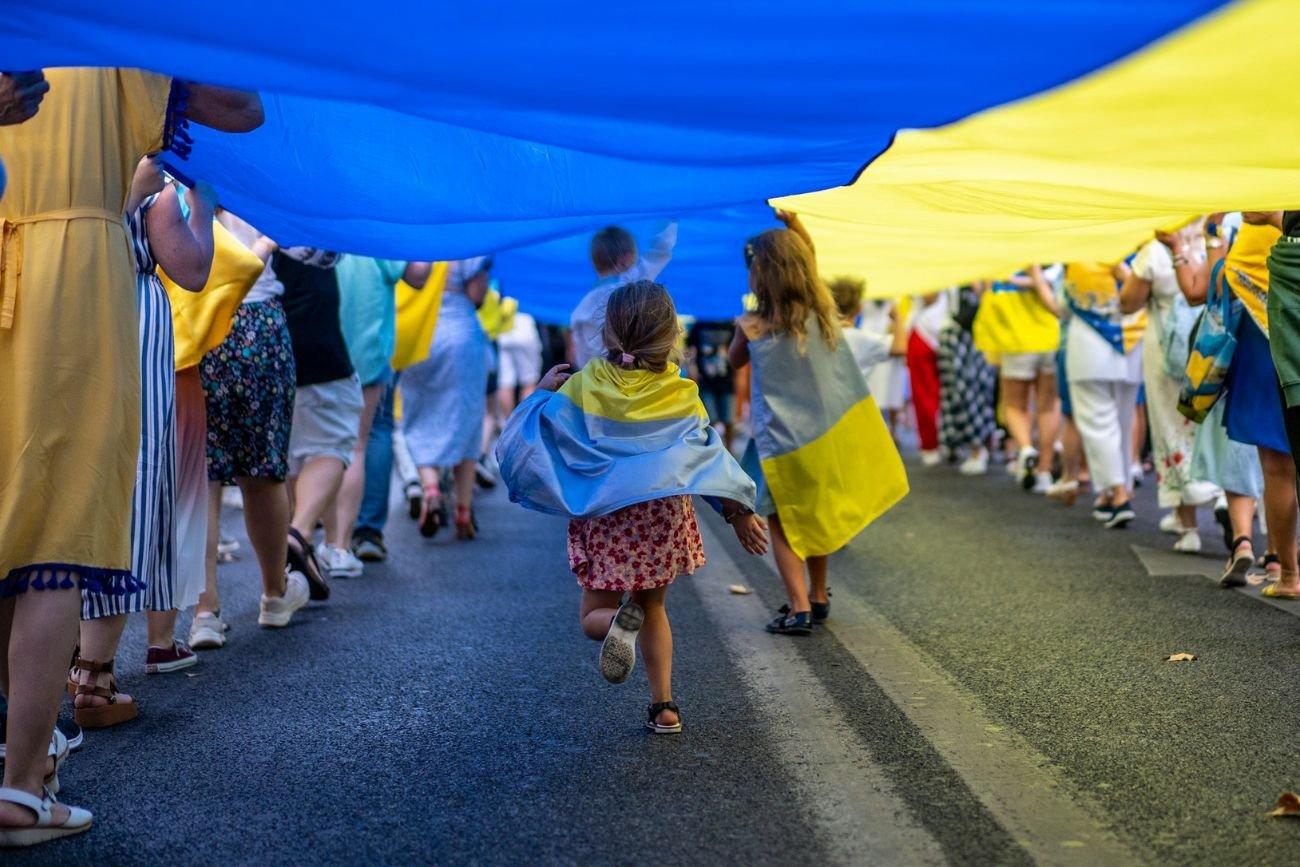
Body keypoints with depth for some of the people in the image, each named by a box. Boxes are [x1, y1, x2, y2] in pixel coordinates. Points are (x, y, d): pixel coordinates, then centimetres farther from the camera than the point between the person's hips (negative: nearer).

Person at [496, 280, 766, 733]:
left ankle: (618, 622, -25)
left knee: (594, 615, 11)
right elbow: (707, 455, -4)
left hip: (605, 520, -2)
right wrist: (739, 512, 3)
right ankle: (663, 705, 16)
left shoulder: (583, 385, -8)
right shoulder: (680, 394, -5)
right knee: (653, 608, 21)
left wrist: (543, 392, 11)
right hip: (663, 517, 2)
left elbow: (534, 435, -7)